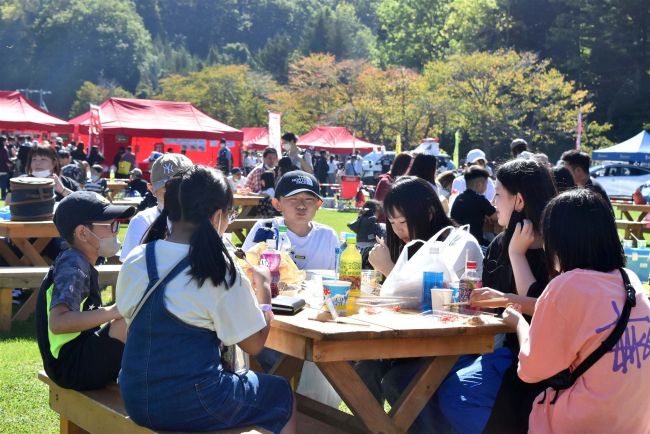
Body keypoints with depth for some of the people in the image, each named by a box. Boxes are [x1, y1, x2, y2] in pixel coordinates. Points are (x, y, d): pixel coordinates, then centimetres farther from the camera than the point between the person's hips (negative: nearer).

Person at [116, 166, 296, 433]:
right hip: (190, 406, -6)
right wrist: (264, 289, 7)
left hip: (135, 400, 6)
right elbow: (254, 344, -9)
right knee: (281, 393, 19)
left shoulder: (134, 260, 0)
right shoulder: (221, 271, -15)